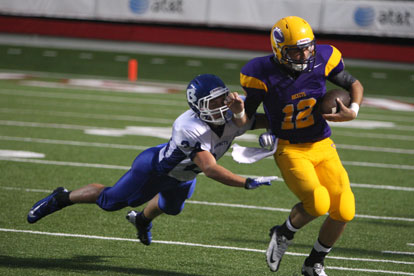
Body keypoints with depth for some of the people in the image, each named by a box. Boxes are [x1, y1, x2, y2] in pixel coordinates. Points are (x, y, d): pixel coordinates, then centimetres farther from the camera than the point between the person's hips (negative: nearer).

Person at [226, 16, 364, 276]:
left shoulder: (321, 60, -9)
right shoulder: (264, 74, -16)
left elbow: (354, 84, 8)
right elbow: (247, 117, -5)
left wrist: (353, 111, -11)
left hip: (323, 147, 4)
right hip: (290, 150, -4)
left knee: (344, 211, -6)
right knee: (318, 203, -26)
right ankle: (284, 234, 8)